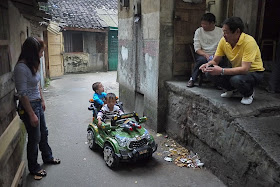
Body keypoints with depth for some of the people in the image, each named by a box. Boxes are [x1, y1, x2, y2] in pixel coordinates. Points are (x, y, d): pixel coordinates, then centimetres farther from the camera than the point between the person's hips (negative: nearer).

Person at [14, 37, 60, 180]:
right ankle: (34, 169, 27)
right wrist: (32, 114, -20)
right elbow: (22, 94, -23)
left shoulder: (32, 65, 4)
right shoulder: (21, 67, -24)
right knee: (35, 138, 6)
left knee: (43, 133, 22)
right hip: (28, 106, -9)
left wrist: (42, 101, 20)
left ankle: (47, 157, 44)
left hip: (37, 104, 9)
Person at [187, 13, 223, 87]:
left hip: (215, 55, 0)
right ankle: (192, 79, -18)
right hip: (202, 54, 0)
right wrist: (206, 55, -20)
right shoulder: (199, 31, 6)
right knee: (202, 60, -36)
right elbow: (197, 49, -1)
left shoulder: (221, 31, 7)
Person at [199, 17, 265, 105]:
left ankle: (249, 94, -1)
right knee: (210, 73, -14)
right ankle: (231, 89, 12)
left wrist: (222, 71, -39)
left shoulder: (249, 42, -28)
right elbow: (215, 61, -2)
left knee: (236, 79, -38)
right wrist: (208, 65, -25)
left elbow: (245, 69, -35)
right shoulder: (223, 41, -10)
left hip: (254, 72, -6)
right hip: (237, 70, 6)